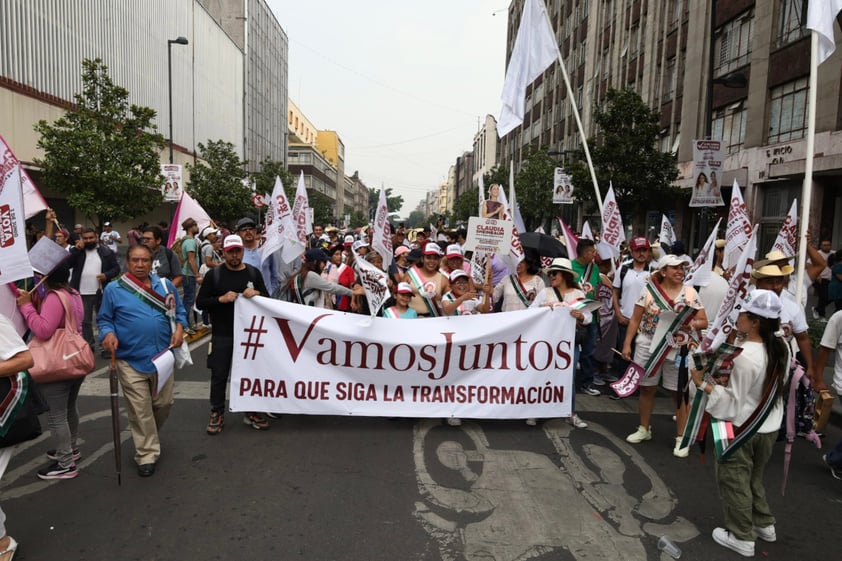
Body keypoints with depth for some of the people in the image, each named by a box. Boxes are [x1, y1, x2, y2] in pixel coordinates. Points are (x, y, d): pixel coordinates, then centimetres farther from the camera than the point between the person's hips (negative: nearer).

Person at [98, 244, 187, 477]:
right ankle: (147, 455, 17)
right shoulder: (113, 289, -2)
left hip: (162, 356, 3)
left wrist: (179, 328, -7)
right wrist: (108, 333, -17)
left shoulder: (165, 285, 4)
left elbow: (179, 311, 11)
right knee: (140, 410, 2)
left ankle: (147, 436, 42)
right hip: (130, 360, -3)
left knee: (164, 403, 14)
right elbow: (104, 319, 2)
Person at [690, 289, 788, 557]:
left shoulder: (745, 357, -29)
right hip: (770, 426, 8)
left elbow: (733, 402, -23)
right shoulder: (781, 347, -6)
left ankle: (741, 537, 23)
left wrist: (702, 384, -22)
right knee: (753, 478, 27)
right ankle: (764, 524, 40)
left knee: (733, 480, 11)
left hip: (742, 428, -7)